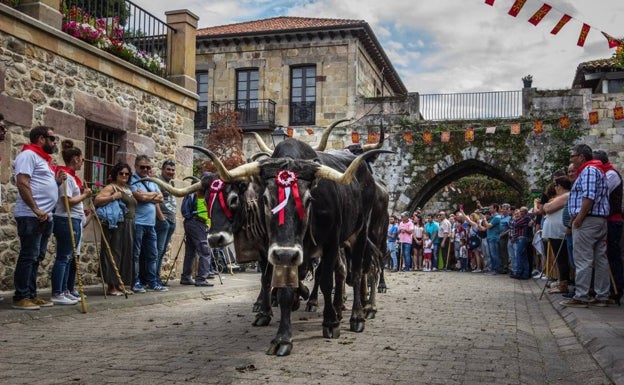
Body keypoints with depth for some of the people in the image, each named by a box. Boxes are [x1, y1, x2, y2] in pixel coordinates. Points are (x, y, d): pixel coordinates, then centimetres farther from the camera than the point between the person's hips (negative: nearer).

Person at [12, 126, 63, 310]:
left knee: (36, 257, 11)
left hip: (45, 216, 10)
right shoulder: (28, 155, -7)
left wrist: (57, 181, 10)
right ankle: (20, 297, -3)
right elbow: (23, 183, -18)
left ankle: (31, 294, 16)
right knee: (28, 256, -7)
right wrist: (36, 210, -23)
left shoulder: (44, 159, 22)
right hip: (31, 216, -10)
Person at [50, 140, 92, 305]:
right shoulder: (65, 176, -13)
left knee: (68, 258, 12)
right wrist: (84, 195, -10)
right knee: (63, 257, -8)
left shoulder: (70, 176, 17)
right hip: (66, 221, -10)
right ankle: (56, 294, -5)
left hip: (73, 221, 10)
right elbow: (67, 201, -21)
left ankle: (64, 291, 17)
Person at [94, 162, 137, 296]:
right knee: (114, 253, -7)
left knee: (126, 254, 9)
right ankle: (111, 286, -3)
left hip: (128, 227, 8)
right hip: (115, 225, -8)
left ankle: (121, 284, 17)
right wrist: (113, 197, -23)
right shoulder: (111, 187, -4)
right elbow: (97, 201, -16)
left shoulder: (128, 189, 19)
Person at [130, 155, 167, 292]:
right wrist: (153, 194, -1)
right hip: (137, 223, -7)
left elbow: (160, 198, 8)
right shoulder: (132, 180, -5)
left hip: (151, 223, 7)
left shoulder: (152, 182, 18)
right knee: (135, 254, -1)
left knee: (152, 255, 10)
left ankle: (152, 282, 16)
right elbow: (140, 197, -18)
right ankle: (135, 282, 5)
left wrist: (146, 196, -7)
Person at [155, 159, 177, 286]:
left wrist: (173, 219, 17)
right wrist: (162, 218, -17)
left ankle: (157, 277, 14)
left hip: (171, 222, 9)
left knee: (163, 250, 10)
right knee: (159, 249, -10)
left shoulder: (171, 183, 21)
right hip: (163, 221, -9)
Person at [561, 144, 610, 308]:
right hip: (600, 220, 11)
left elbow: (589, 196, -21)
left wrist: (579, 218, -20)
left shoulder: (589, 170, -9)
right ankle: (602, 297, 11)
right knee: (600, 259, 8)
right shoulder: (597, 171, 23)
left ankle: (580, 297, -8)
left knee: (583, 260, -9)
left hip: (587, 221, -11)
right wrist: (577, 216, 16)